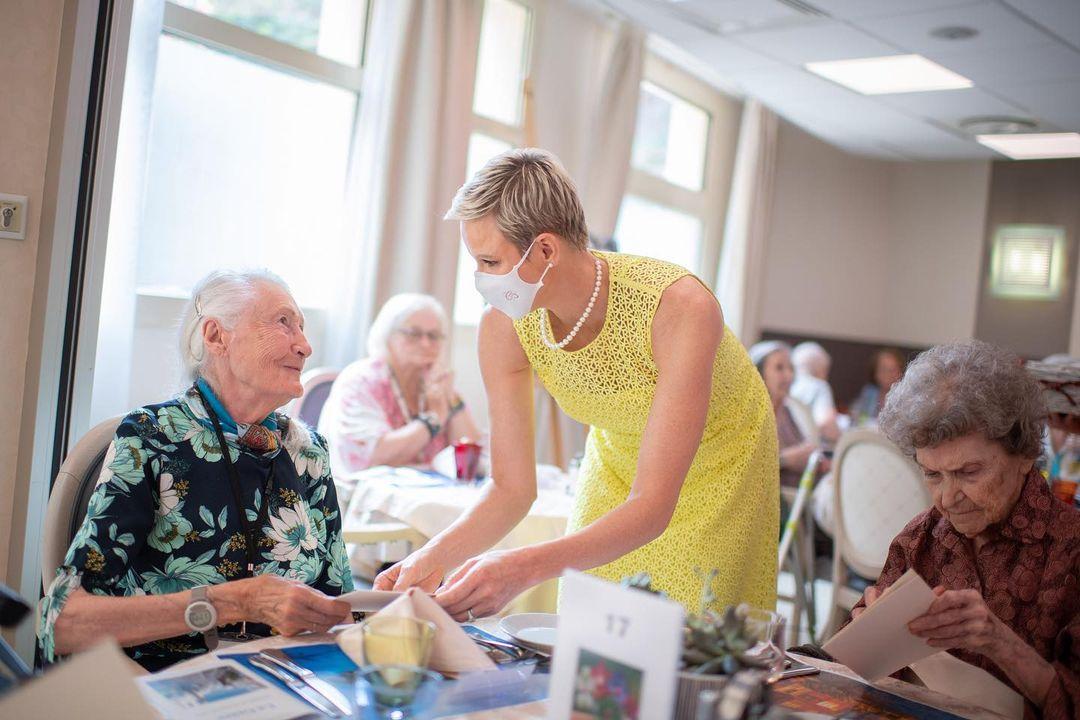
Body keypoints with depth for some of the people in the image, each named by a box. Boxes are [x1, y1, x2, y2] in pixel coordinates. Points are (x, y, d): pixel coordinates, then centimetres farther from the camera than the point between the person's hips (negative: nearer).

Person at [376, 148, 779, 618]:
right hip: (616, 461, 4)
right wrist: (435, 556, -33)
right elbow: (512, 488, -15)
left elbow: (652, 507, -38)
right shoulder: (502, 325, -22)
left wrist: (526, 567, -51)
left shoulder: (681, 309, -36)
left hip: (718, 468, -3)